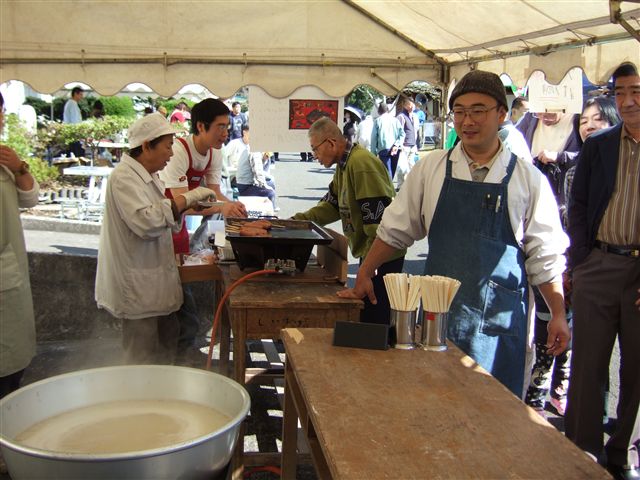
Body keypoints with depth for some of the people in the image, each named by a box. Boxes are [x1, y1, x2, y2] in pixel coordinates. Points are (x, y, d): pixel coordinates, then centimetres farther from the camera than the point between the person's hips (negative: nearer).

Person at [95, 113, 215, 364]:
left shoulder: (148, 176, 12)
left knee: (167, 341, 19)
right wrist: (186, 198, -25)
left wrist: (187, 207, 2)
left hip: (155, 282, 10)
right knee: (143, 358, 1)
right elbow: (146, 221, -32)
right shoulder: (124, 177, -19)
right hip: (137, 287, -10)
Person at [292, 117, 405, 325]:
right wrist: (296, 222, 8)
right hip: (369, 253, 10)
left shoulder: (361, 164, -21)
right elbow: (332, 205, 19)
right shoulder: (344, 165, 13)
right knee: (364, 315, 18)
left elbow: (378, 216, -25)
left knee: (374, 319, -3)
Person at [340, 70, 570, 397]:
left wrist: (558, 314, 1)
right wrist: (364, 275, 10)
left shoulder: (527, 178, -1)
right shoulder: (431, 168, 3)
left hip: (499, 319, -1)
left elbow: (545, 256, 2)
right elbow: (395, 230, 10)